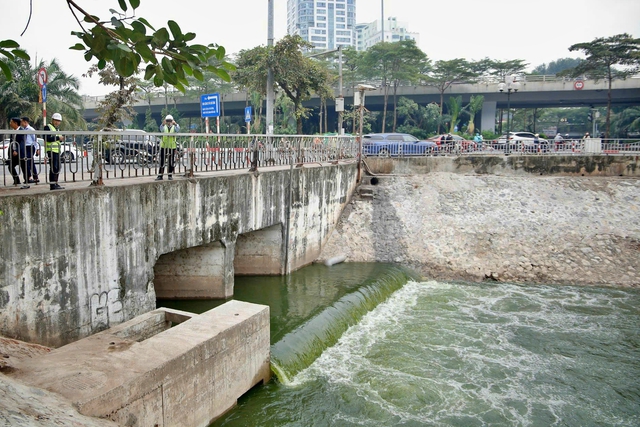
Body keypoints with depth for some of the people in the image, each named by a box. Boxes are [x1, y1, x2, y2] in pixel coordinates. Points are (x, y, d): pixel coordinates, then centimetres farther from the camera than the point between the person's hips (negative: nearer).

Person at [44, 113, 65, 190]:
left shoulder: (56, 128, 23)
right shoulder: (48, 127, -5)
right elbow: (47, 138, -18)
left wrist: (61, 139, 9)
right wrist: (58, 137, -18)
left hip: (57, 150, 9)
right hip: (51, 150, -9)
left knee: (57, 168, 10)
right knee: (53, 168, -13)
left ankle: (56, 184, 16)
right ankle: (52, 185, -12)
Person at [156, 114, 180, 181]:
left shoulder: (174, 127, 3)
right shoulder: (164, 127, 2)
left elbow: (178, 130, -21)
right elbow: (161, 129, -23)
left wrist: (175, 124, -42)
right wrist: (163, 124, -46)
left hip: (172, 147, 1)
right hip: (163, 146, -1)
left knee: (171, 162, 5)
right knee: (162, 162, -1)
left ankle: (170, 175, 16)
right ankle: (160, 176, 2)